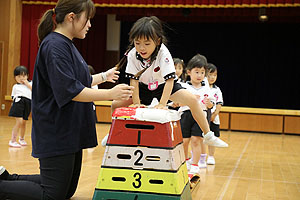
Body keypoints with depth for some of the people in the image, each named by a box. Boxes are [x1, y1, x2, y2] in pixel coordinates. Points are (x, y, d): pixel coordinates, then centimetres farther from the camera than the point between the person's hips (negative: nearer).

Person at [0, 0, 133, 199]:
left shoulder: (66, 44, 14)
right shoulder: (55, 46, -18)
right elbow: (69, 90, -26)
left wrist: (103, 76, 29)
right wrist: (110, 94, -26)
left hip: (71, 131, 11)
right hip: (56, 134, -11)